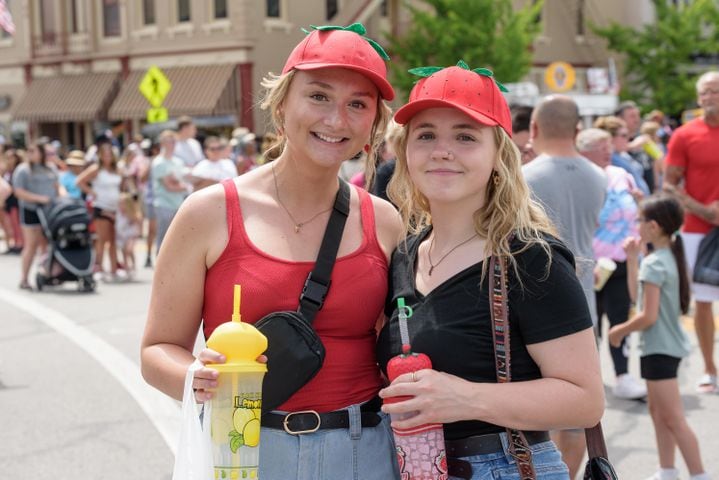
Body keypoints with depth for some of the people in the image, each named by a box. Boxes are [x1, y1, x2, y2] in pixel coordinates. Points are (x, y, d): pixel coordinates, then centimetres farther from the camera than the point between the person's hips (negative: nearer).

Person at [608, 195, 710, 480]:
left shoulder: (653, 263, -20)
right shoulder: (670, 257, 8)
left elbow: (648, 316, -24)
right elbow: (638, 296, 13)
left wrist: (619, 331, -10)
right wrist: (632, 259, 11)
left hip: (660, 349, -10)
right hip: (668, 344, 10)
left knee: (673, 419, -6)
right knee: (658, 411, 18)